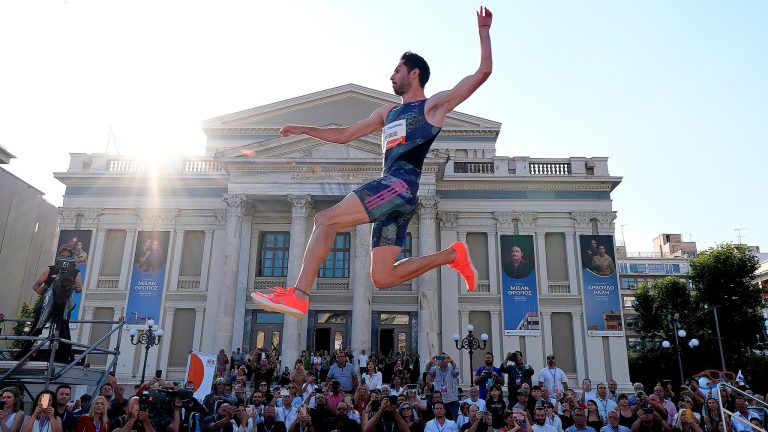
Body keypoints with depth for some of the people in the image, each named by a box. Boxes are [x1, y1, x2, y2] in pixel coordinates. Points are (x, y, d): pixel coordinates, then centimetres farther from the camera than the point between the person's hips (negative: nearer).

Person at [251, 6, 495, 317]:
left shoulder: (434, 104, 12)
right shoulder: (388, 112, 31)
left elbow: (483, 72, 8)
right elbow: (344, 135, 34)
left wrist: (483, 31, 10)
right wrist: (304, 130, 28)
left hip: (402, 184, -8)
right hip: (391, 190, 8)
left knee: (325, 220, -19)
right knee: (382, 278, 1)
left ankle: (298, 296, -22)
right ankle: (452, 254, 10)